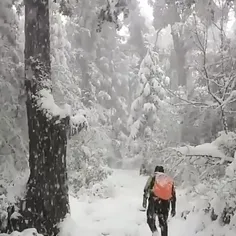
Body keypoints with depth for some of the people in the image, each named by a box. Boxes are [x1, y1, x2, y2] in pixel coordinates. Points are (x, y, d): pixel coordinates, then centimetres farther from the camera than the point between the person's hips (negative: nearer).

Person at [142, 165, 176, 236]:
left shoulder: (152, 178, 16)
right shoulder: (170, 179, 23)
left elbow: (146, 189, -1)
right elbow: (173, 195, 19)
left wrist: (144, 201, -6)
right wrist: (173, 208, 21)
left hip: (154, 201, -2)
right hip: (165, 203, 3)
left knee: (150, 218, 9)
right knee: (163, 223, 13)